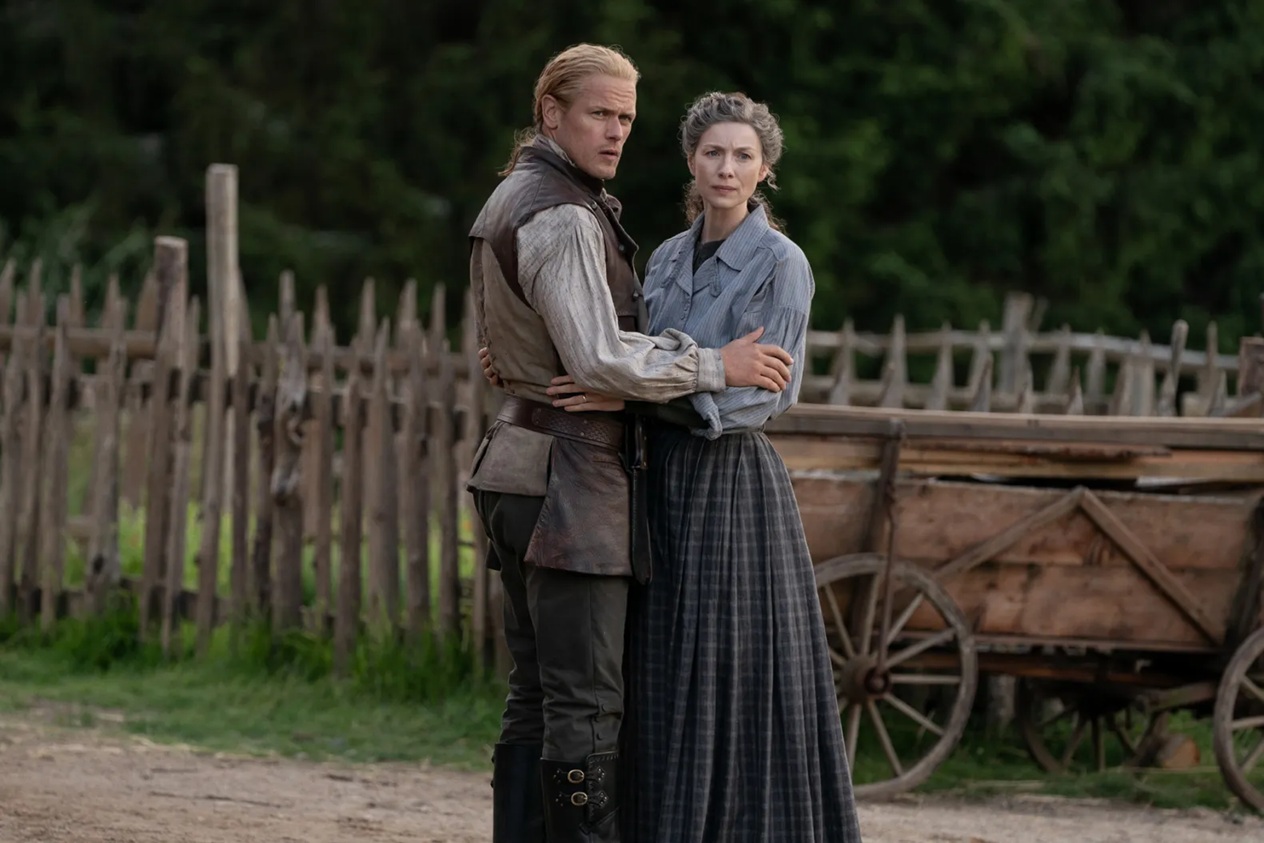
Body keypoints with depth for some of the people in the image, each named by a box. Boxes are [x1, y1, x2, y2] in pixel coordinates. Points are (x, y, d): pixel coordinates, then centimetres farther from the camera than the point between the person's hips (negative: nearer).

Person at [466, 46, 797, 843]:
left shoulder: (510, 202, 17)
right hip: (571, 479, -10)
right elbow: (600, 358, -21)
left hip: (520, 462, 10)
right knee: (585, 702, -9)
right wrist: (717, 366, -13)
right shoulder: (562, 216, -15)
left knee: (536, 694, 10)